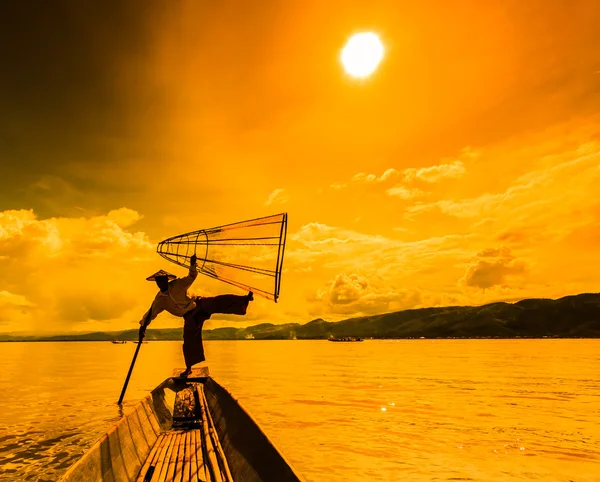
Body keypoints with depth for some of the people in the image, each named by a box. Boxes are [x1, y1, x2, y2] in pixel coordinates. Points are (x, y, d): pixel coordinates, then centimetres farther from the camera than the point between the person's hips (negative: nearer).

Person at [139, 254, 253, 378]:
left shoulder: (177, 284, -8)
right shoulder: (160, 299, -1)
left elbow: (191, 277, -6)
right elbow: (151, 313, 7)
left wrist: (192, 266, -25)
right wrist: (142, 326, 3)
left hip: (199, 305, -2)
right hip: (190, 317, 2)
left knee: (219, 301, -27)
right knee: (189, 341, -1)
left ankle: (245, 298, -35)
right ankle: (189, 368, 13)